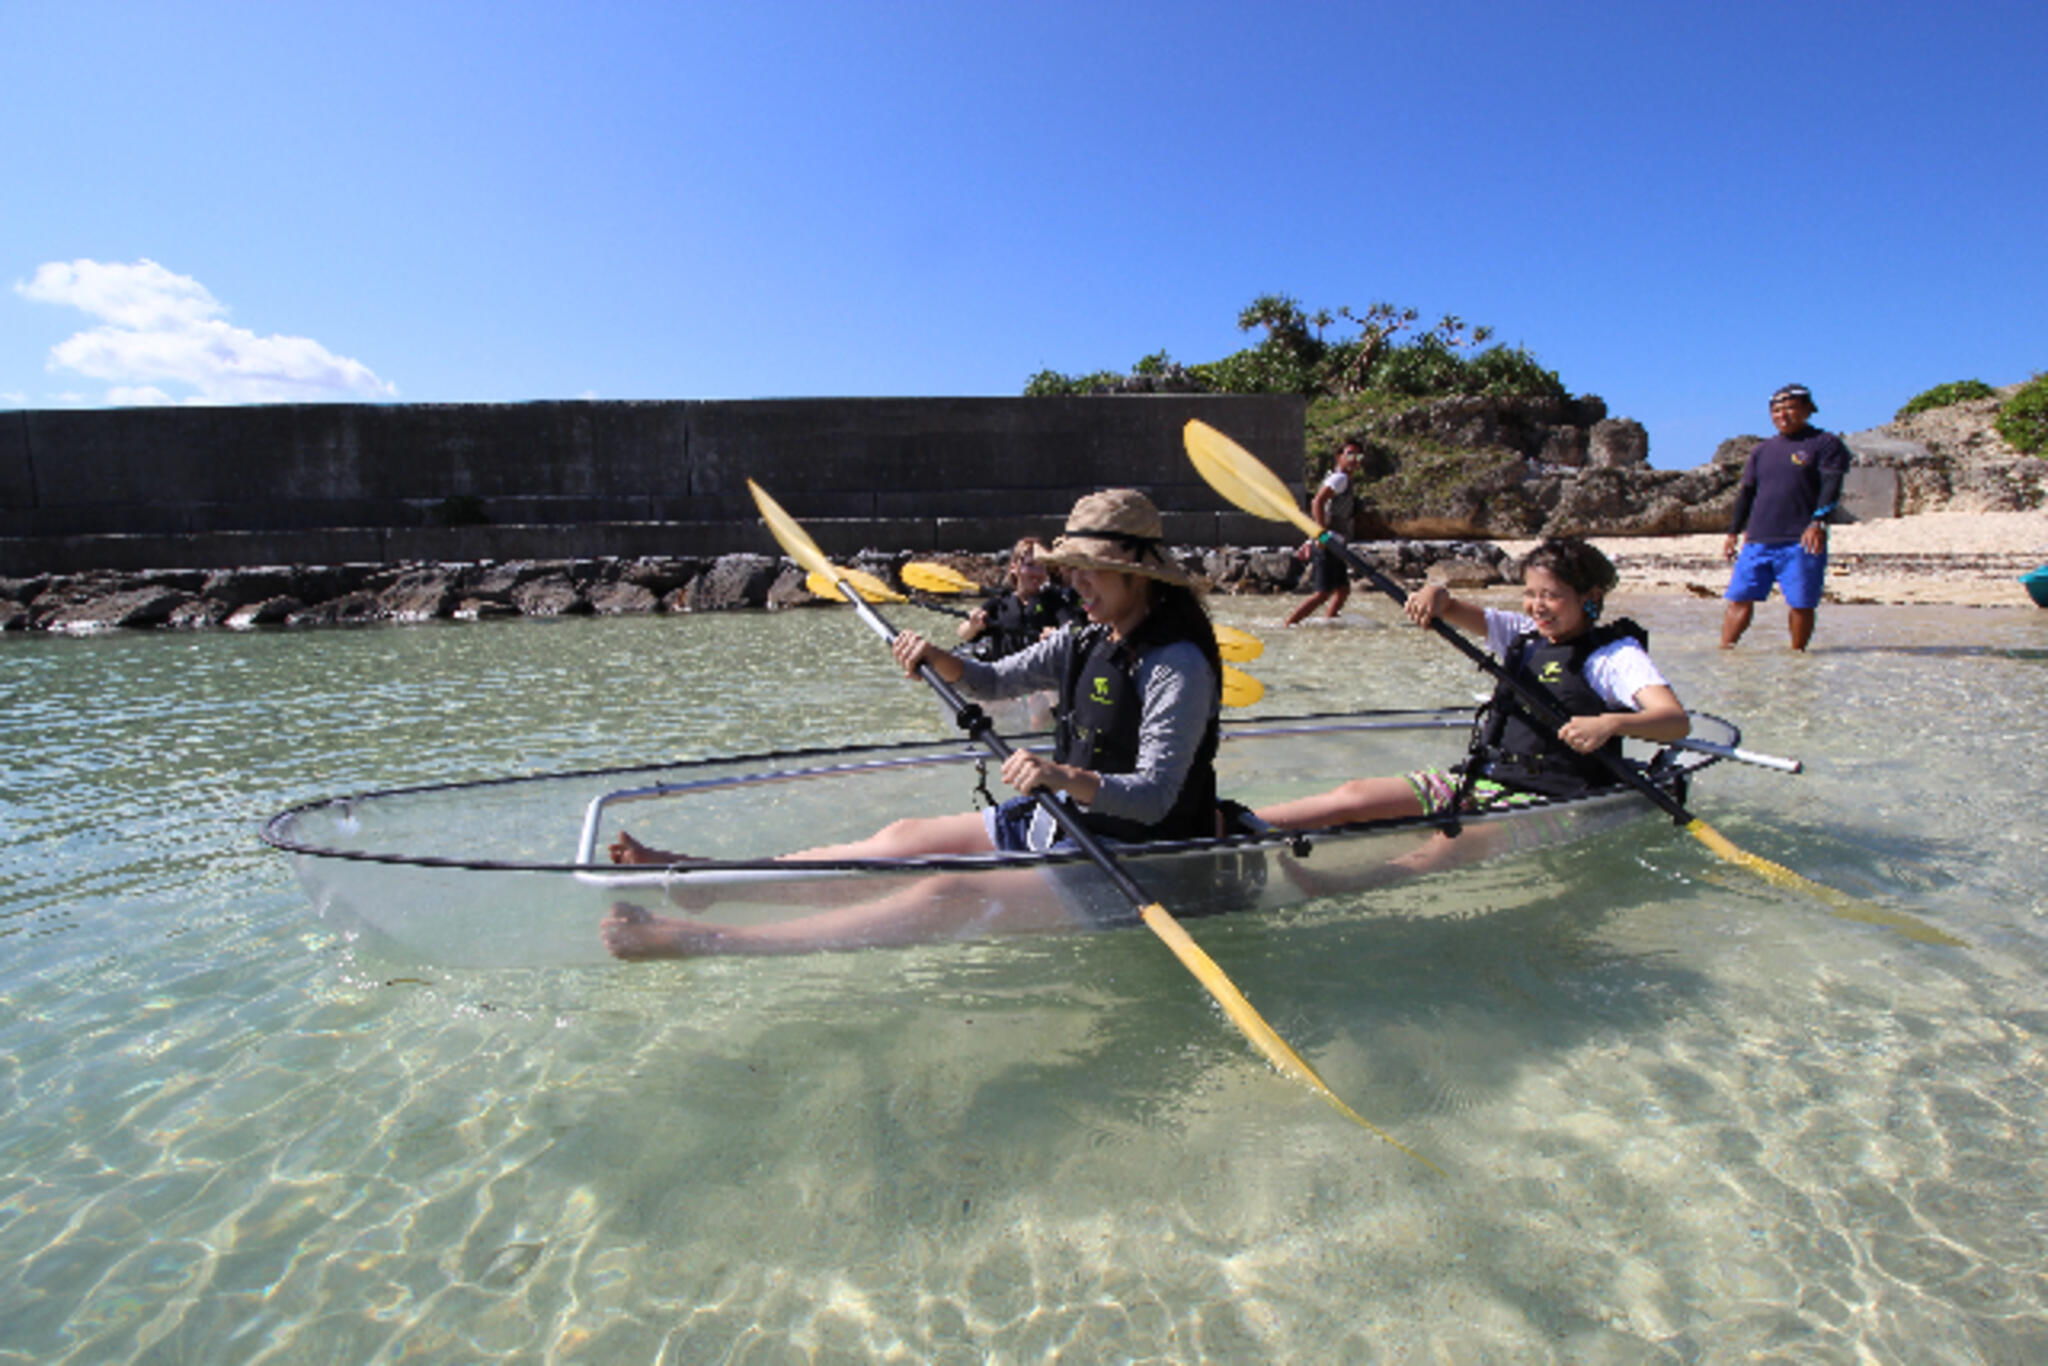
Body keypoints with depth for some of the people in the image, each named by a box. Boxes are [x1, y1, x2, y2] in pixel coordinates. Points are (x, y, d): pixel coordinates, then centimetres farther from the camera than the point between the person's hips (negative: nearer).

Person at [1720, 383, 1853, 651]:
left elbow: (1832, 486, -7)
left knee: (1801, 604, -1)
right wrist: (1733, 533, 14)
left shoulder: (1826, 443, 4)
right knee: (1739, 598, -1)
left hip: (1802, 542, -4)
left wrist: (1818, 522, -22)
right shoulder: (1762, 450, 19)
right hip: (1758, 541, 4)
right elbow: (1746, 493, 20)